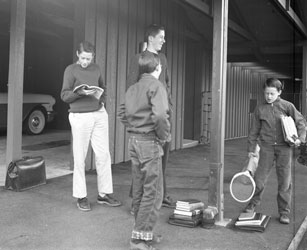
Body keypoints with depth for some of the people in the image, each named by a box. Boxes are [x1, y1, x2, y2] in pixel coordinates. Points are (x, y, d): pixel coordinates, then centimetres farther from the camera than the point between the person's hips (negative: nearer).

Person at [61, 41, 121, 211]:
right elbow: (64, 95, -5)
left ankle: (104, 194, 15)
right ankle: (81, 197, 11)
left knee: (103, 155, 5)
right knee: (80, 157, 0)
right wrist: (80, 92, -22)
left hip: (99, 115, 5)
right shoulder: (71, 70, -2)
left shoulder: (96, 69, 12)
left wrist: (102, 100, 8)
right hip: (80, 117, -5)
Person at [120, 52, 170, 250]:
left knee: (139, 190, 14)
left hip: (134, 141, 8)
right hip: (150, 142, -8)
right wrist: (164, 135, -12)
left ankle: (144, 232, 24)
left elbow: (124, 115, 16)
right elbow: (160, 115, -25)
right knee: (153, 192, -1)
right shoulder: (156, 86, -11)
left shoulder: (132, 89, 12)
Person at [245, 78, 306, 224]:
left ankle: (284, 213, 15)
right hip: (267, 147, 1)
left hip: (284, 148, -1)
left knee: (285, 181, 3)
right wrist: (251, 149, 8)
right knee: (259, 178, 0)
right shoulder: (260, 109, 5)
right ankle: (253, 204, 23)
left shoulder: (287, 106, 2)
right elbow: (254, 130, 9)